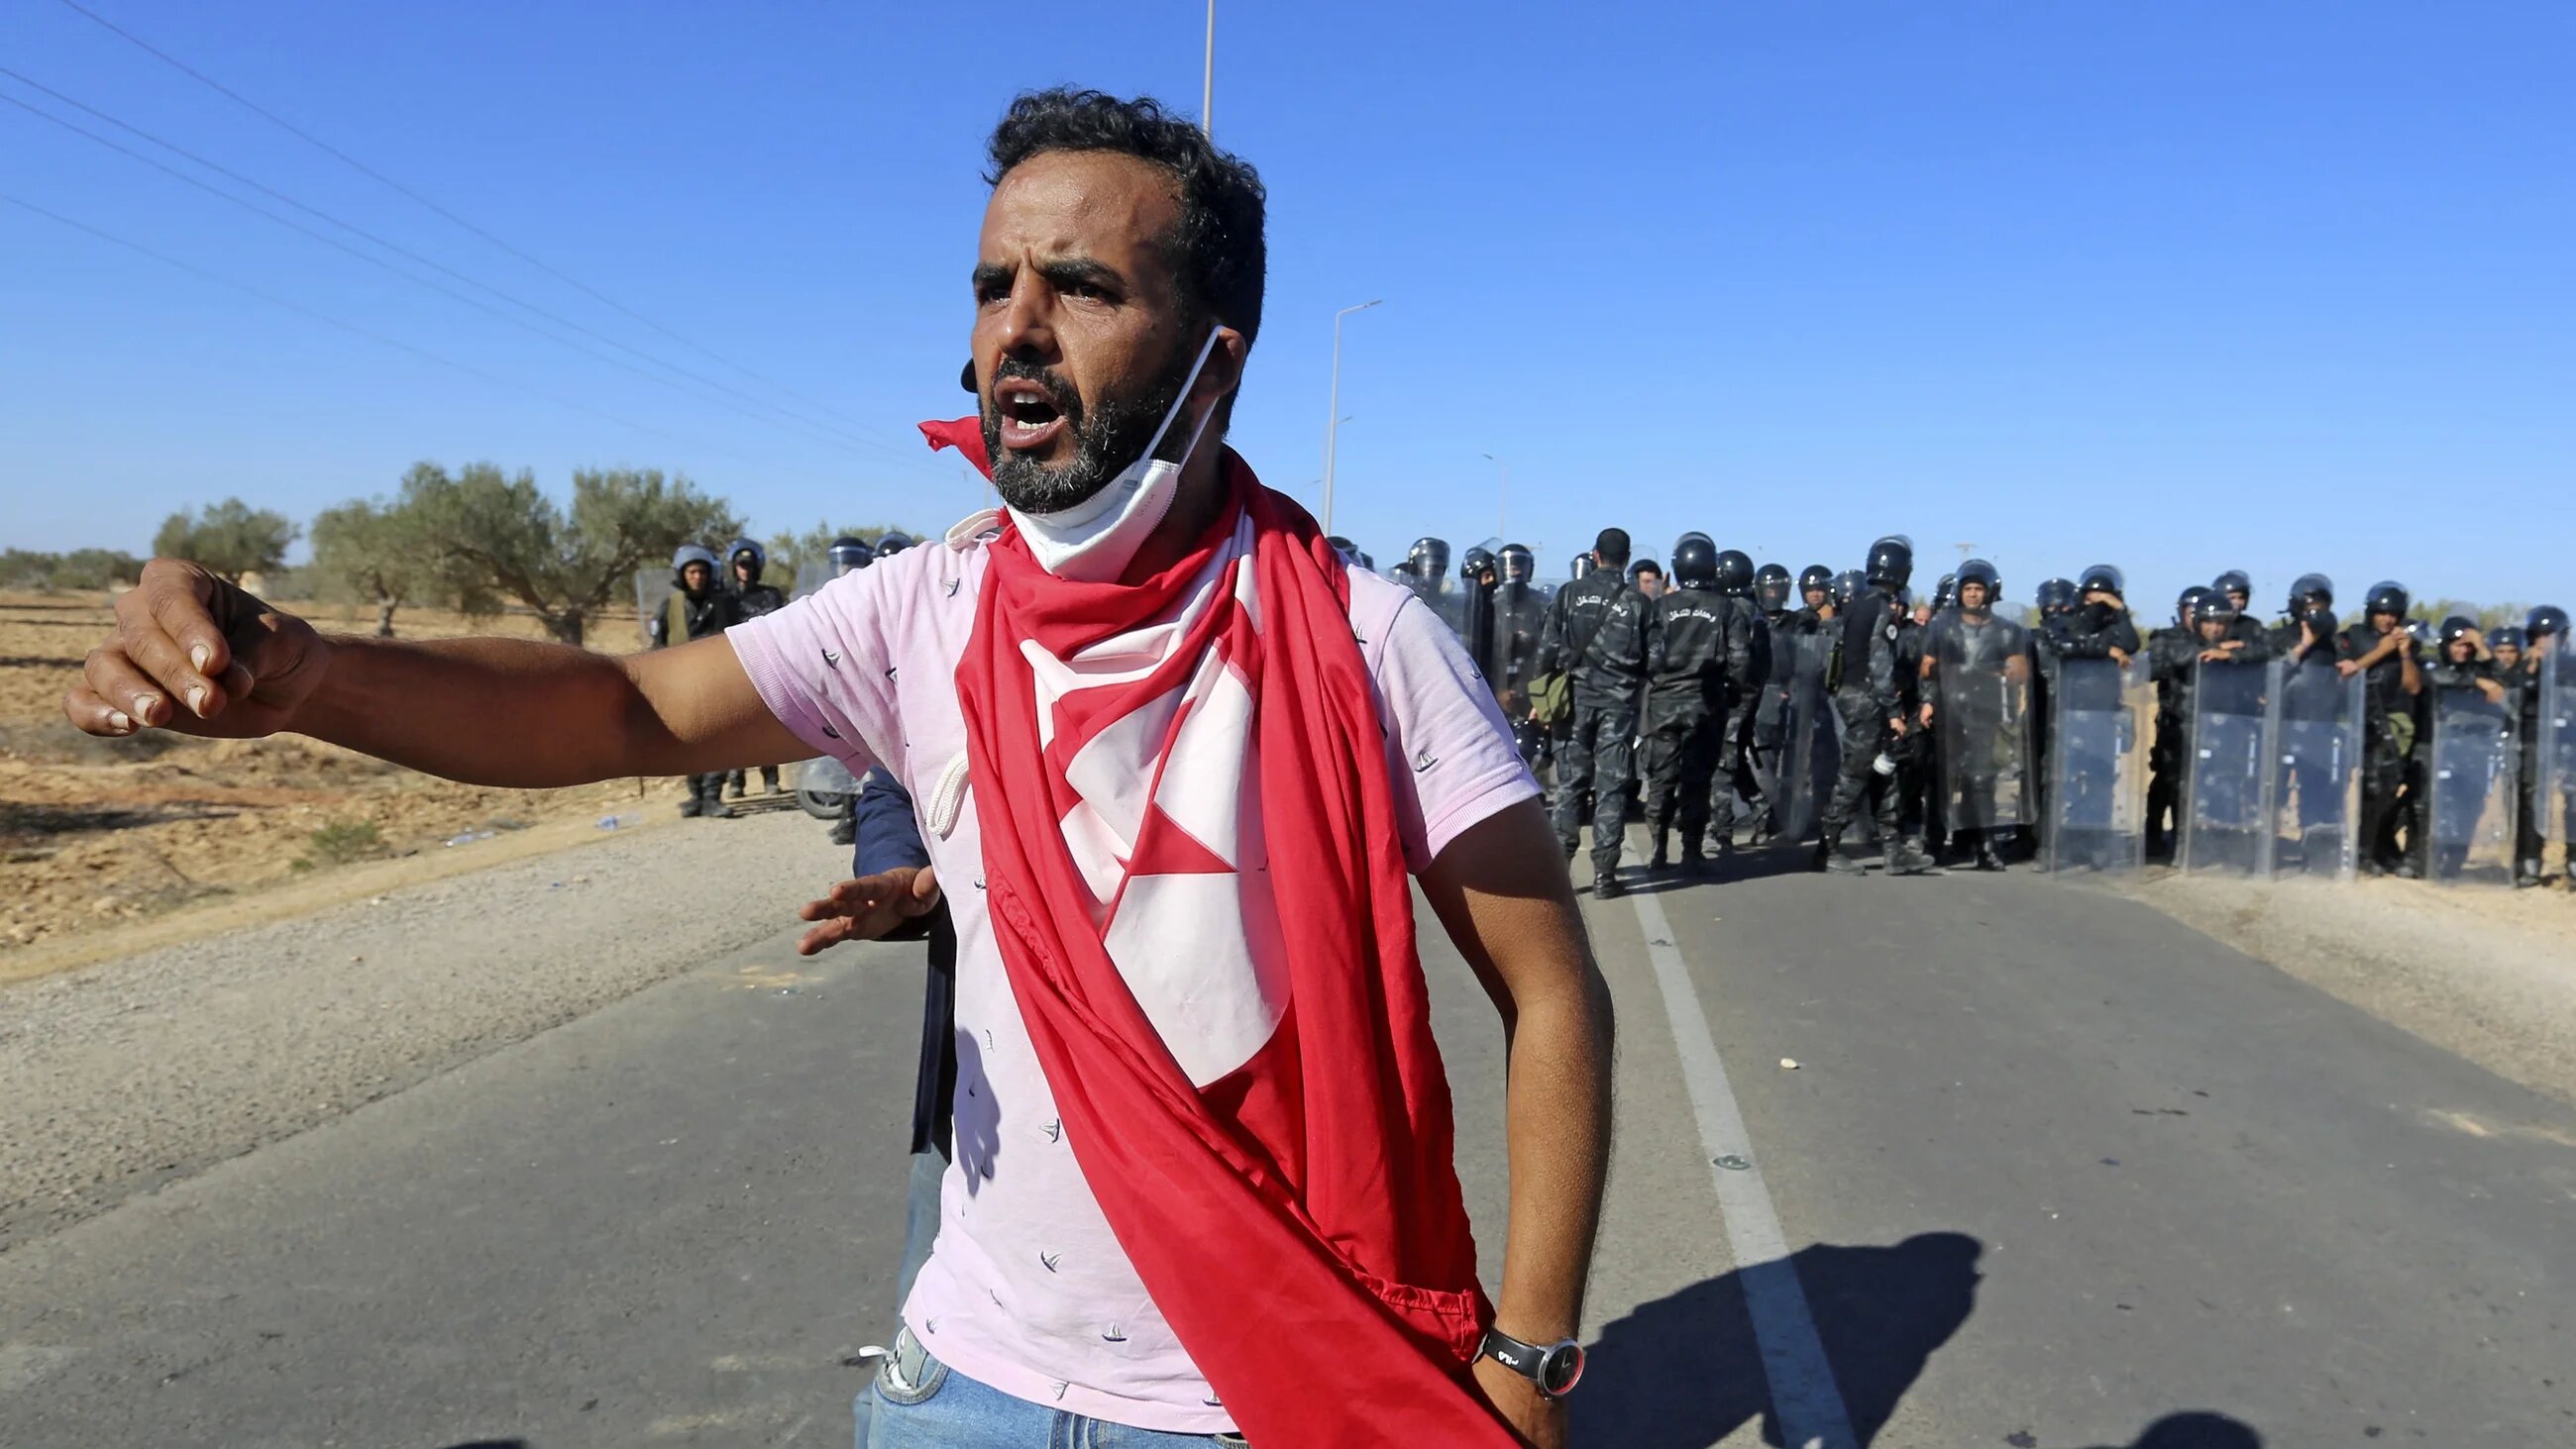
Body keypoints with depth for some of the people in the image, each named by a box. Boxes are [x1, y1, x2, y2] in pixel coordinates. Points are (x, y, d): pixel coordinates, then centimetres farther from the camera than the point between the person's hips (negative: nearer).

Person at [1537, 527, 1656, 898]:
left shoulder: (1570, 593, 1)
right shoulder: (1638, 602, 0)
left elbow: (1548, 649, -2)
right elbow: (1653, 658, -1)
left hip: (1575, 698, 1)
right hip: (1619, 702, 0)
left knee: (1570, 783, 8)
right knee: (1611, 787, 3)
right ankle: (1604, 873, 3)